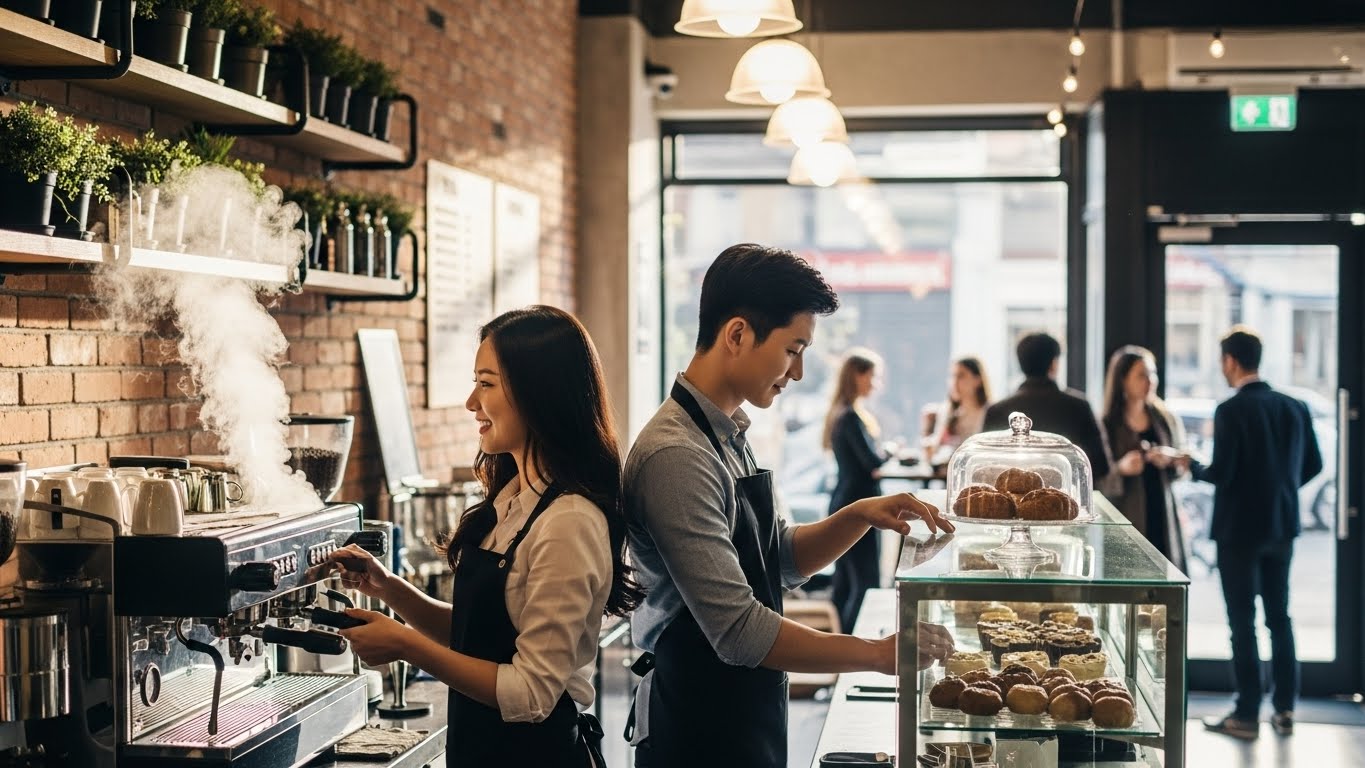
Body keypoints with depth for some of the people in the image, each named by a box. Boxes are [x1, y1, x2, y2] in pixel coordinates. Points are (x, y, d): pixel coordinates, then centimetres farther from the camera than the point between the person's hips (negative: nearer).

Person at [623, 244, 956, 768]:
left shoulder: (728, 437, 7)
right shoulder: (676, 456, -23)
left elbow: (781, 560, 15)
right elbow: (739, 631, -26)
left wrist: (859, 517, -2)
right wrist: (880, 654, -19)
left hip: (746, 721, 9)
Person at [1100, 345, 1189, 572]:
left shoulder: (1166, 420, 10)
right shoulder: (1107, 426, -2)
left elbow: (1185, 466, 12)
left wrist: (1170, 461, -9)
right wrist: (1120, 469, -22)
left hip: (1164, 523, 3)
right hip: (1124, 525, -3)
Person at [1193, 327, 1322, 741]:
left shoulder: (1231, 410, -16)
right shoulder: (1294, 407, 3)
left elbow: (1221, 473, -20)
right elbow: (1313, 464, 6)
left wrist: (1192, 467, 0)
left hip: (1240, 527, -6)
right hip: (1282, 525, 6)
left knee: (1243, 622, 2)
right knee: (1279, 617, 14)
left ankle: (1247, 715, 6)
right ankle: (1284, 710, 17)